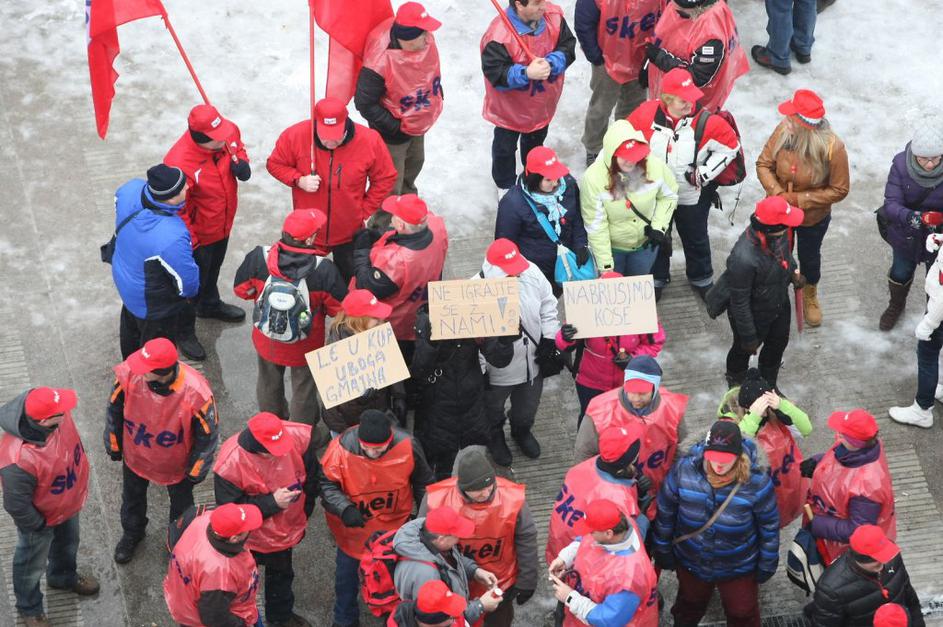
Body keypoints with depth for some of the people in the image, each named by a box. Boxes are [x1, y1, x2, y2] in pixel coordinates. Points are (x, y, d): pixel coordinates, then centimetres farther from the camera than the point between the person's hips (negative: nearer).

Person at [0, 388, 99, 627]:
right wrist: (39, 525, -12)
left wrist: (77, 485, 12)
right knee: (33, 564, 24)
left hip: (67, 502, 6)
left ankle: (63, 577, 65)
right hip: (41, 517, -6)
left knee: (67, 544, 34)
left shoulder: (54, 413, -29)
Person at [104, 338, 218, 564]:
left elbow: (208, 434, -20)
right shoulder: (129, 374, -34)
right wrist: (113, 444, 3)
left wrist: (196, 470, -7)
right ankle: (132, 533, 62)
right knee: (132, 497, 30)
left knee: (181, 505, 26)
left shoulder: (196, 393, -40)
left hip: (176, 464, -2)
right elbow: (115, 408, -10)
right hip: (135, 455, 2)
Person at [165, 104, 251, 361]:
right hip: (199, 234, -7)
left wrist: (242, 163, -19)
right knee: (194, 283, 16)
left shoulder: (229, 131, -21)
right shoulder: (179, 163, -40)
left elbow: (238, 147, 5)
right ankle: (184, 331, 41)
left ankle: (210, 304, 63)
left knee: (213, 270, 34)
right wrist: (189, 242, -20)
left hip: (223, 225, 7)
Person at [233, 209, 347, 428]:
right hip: (304, 347, -3)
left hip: (266, 339, 3)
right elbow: (340, 308, -19)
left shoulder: (258, 257, -26)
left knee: (269, 381, 31)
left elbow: (241, 288, -8)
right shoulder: (323, 270, -33)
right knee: (303, 389, 24)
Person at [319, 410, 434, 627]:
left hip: (394, 523, 1)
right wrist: (345, 509, -36)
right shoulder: (341, 448, -33)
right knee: (347, 572, 19)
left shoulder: (407, 446, -26)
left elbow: (422, 482, -6)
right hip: (353, 527, -1)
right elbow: (326, 484, -19)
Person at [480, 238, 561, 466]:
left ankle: (522, 432, 63)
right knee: (493, 411, 26)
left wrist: (549, 338, -5)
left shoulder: (531, 273, -19)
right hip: (497, 369, -4)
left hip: (532, 362, 4)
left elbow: (548, 305, 0)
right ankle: (495, 438, 57)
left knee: (527, 410, 31)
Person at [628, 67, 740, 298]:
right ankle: (657, 277, 48)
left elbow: (730, 145, -11)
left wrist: (704, 174, -16)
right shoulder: (647, 114, -22)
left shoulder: (705, 121, -25)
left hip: (692, 198, -1)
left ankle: (701, 278, 46)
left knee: (696, 239, 21)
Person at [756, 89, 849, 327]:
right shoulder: (783, 131, -26)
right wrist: (777, 193, -27)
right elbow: (764, 164, -12)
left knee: (809, 257, 26)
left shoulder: (832, 148, -32)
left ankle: (810, 294, 56)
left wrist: (800, 199, -26)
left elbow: (839, 190, -20)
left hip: (813, 217, -1)